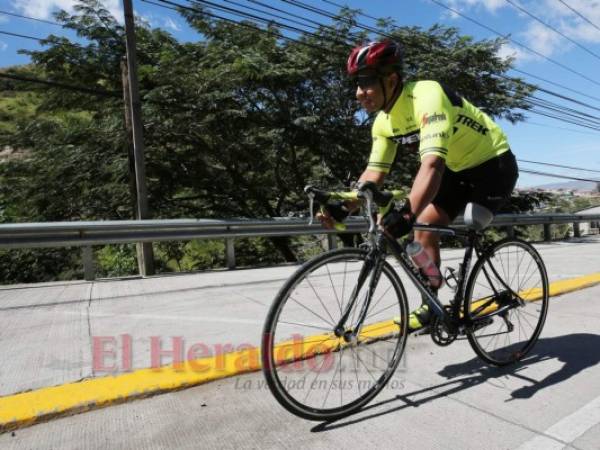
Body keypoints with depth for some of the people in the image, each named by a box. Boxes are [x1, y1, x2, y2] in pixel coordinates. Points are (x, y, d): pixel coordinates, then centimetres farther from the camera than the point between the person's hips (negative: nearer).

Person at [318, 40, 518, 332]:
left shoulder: (427, 97, -32)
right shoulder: (384, 122, -7)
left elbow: (432, 164, -45)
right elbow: (374, 173, -8)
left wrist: (406, 214, -59)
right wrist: (343, 207, -22)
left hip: (494, 165, -7)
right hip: (457, 170, 8)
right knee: (425, 228, -4)